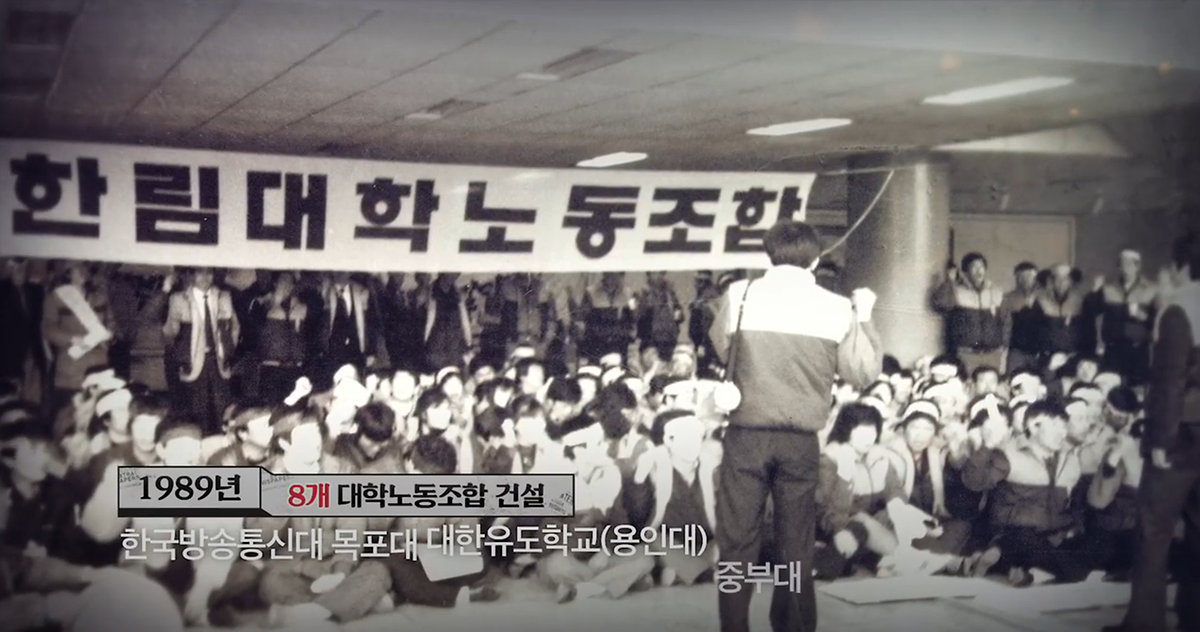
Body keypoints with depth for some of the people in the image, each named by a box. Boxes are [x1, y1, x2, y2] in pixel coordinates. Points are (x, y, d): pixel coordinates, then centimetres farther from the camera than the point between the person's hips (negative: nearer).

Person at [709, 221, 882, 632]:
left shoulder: (741, 295, -1)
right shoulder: (836, 307, 0)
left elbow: (719, 345, 16)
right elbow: (864, 374, 7)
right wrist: (863, 316, 18)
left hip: (747, 433, -1)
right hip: (802, 439, 1)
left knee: (737, 541, 4)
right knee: (796, 548, 10)